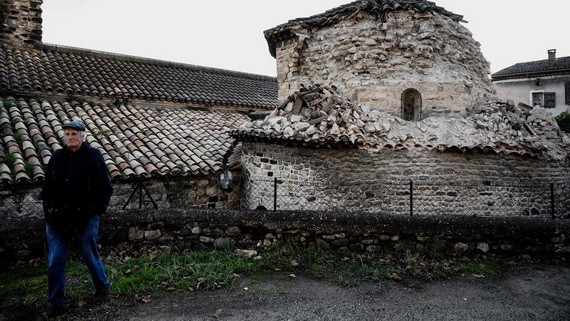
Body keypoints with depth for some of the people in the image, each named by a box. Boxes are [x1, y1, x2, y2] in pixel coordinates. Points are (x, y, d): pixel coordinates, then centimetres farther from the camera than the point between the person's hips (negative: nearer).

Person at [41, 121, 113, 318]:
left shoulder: (93, 158, -8)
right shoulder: (57, 157, 5)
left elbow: (105, 188, -6)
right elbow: (47, 187, 13)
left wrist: (96, 212, -8)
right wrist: (48, 210, 5)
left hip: (85, 220, -4)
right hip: (57, 220, 4)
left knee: (91, 257, 11)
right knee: (55, 263, 8)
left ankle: (102, 290, 33)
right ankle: (56, 304, 23)